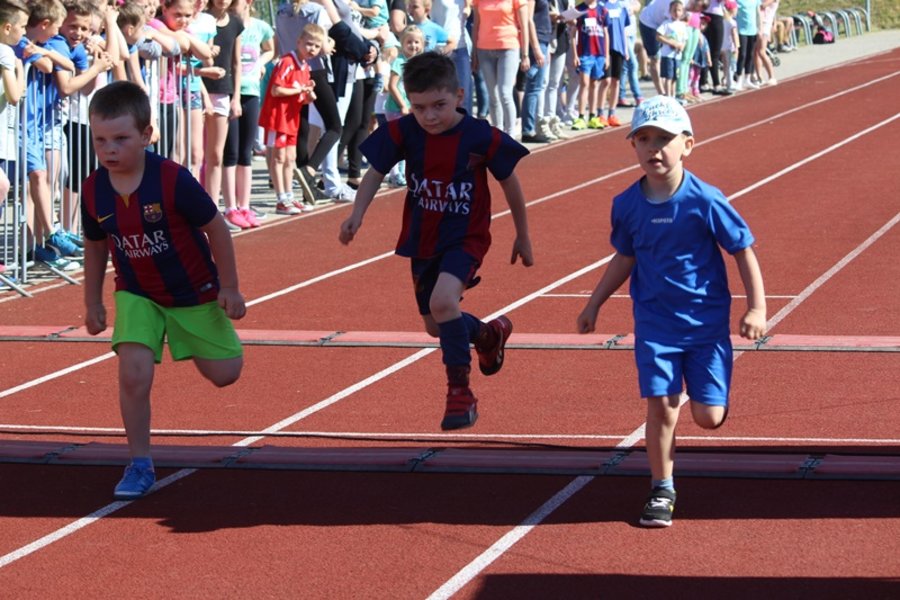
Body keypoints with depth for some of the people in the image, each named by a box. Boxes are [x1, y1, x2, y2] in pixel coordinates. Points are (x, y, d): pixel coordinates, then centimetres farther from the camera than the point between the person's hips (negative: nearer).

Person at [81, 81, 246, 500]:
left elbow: (216, 227, -15)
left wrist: (229, 288, -10)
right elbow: (95, 246, 4)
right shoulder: (94, 191, -15)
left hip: (195, 290, -1)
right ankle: (140, 465, -3)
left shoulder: (174, 181, -28)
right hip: (137, 295, 1)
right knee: (134, 373, -18)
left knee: (224, 374, 7)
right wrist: (93, 303, 10)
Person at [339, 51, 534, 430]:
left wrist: (522, 237, 5)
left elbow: (510, 184, -5)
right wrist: (357, 214, -21)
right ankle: (489, 334, 51)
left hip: (466, 237, -5)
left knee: (442, 300, -30)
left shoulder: (481, 138, -19)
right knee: (435, 326, 17)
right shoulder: (403, 133, -13)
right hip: (422, 239, 5)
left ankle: (460, 393, -14)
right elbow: (375, 172, -3)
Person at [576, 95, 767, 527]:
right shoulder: (627, 205, -3)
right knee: (660, 407, -6)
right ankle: (662, 490, 12)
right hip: (655, 321, 2)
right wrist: (594, 305, 16)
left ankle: (698, 390, 35)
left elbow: (743, 251, -5)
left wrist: (756, 308, -9)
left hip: (706, 319, -2)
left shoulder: (704, 201, -14)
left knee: (709, 417, -2)